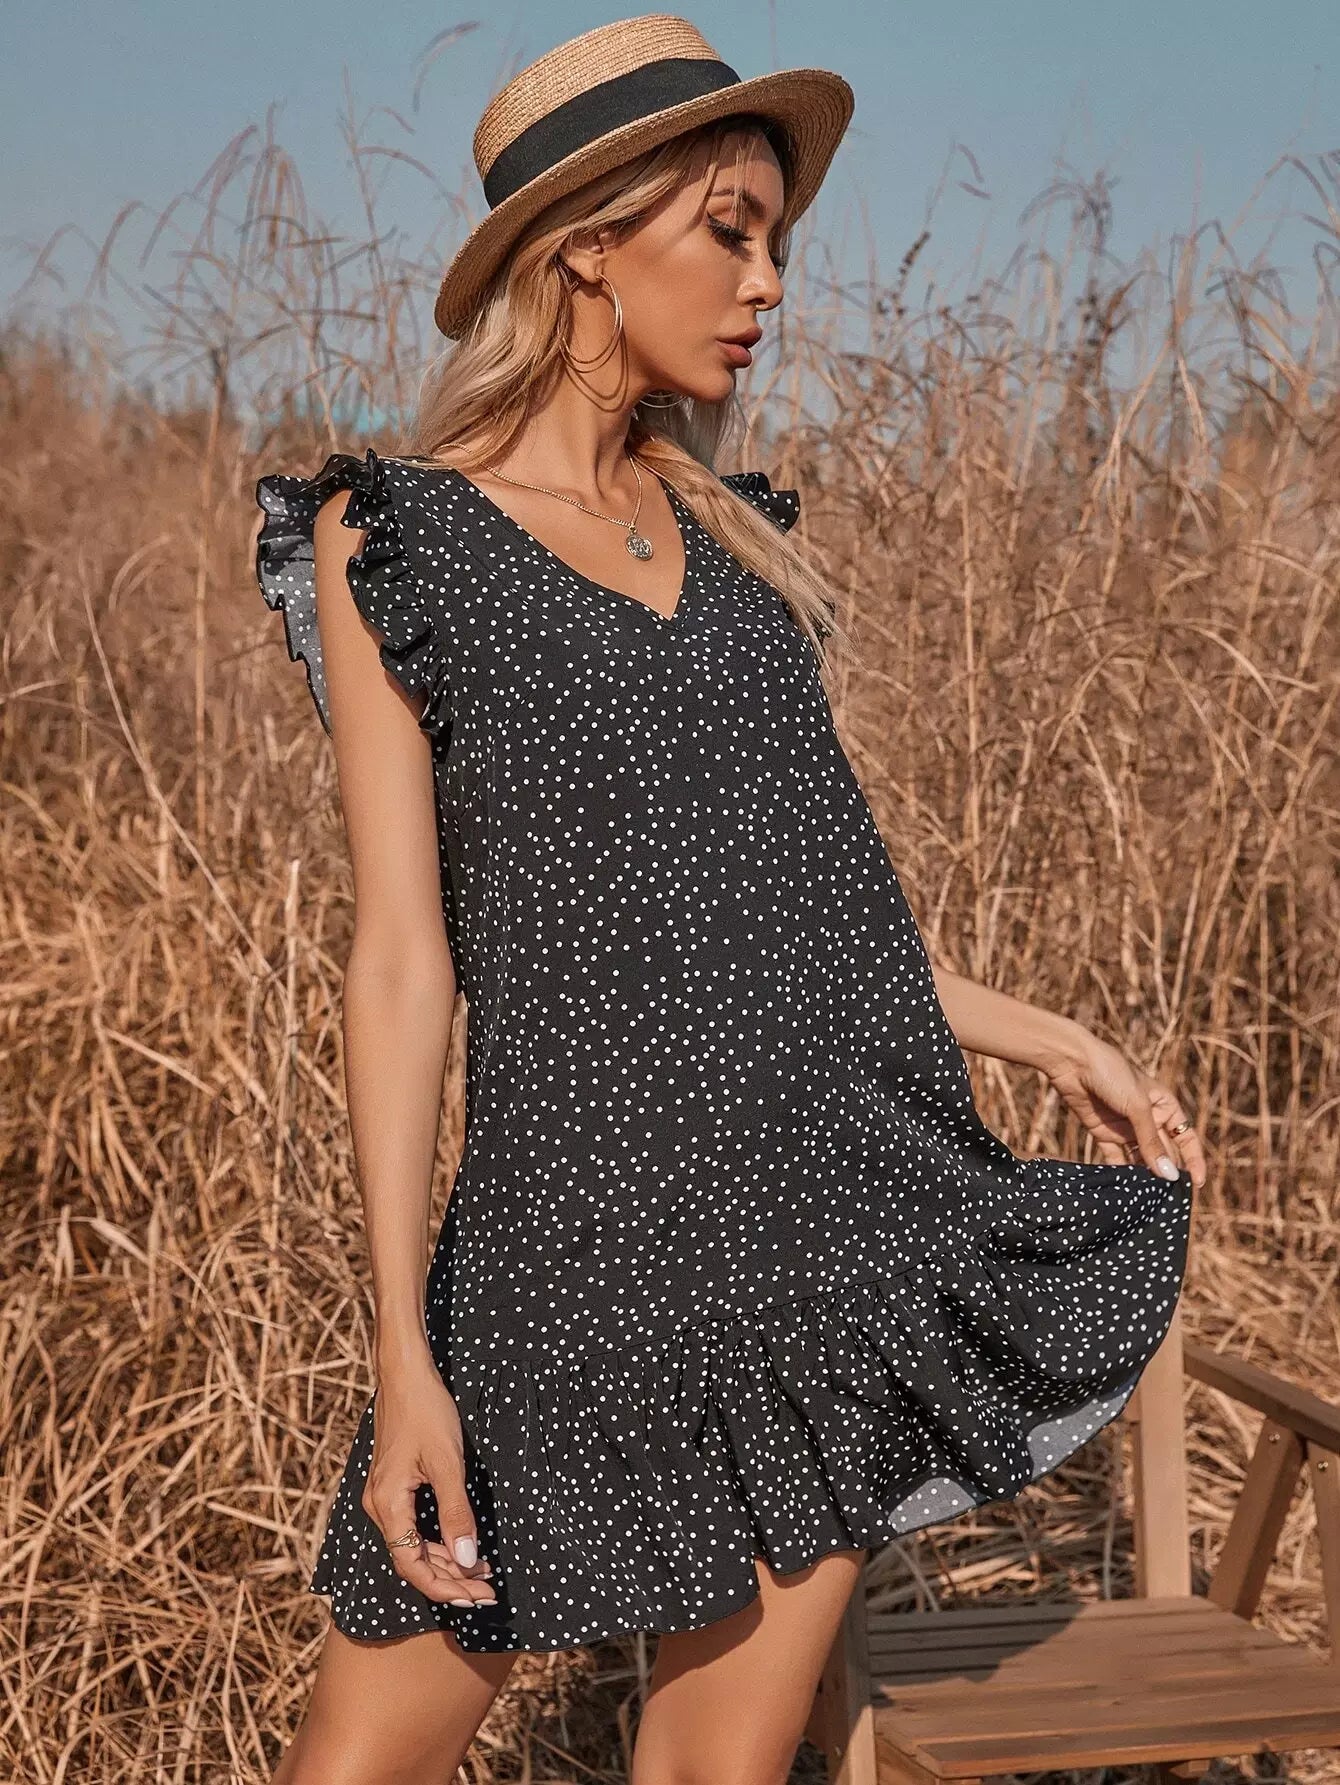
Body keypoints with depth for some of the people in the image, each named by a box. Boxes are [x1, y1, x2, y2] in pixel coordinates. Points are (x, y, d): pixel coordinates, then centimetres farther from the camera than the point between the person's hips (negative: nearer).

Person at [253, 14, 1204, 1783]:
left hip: (851, 1208, 5)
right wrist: (404, 1356, -12)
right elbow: (401, 956, -8)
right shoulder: (391, 543, -3)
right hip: (598, 1226, -5)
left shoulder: (727, 532, 13)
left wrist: (1051, 1041, 17)